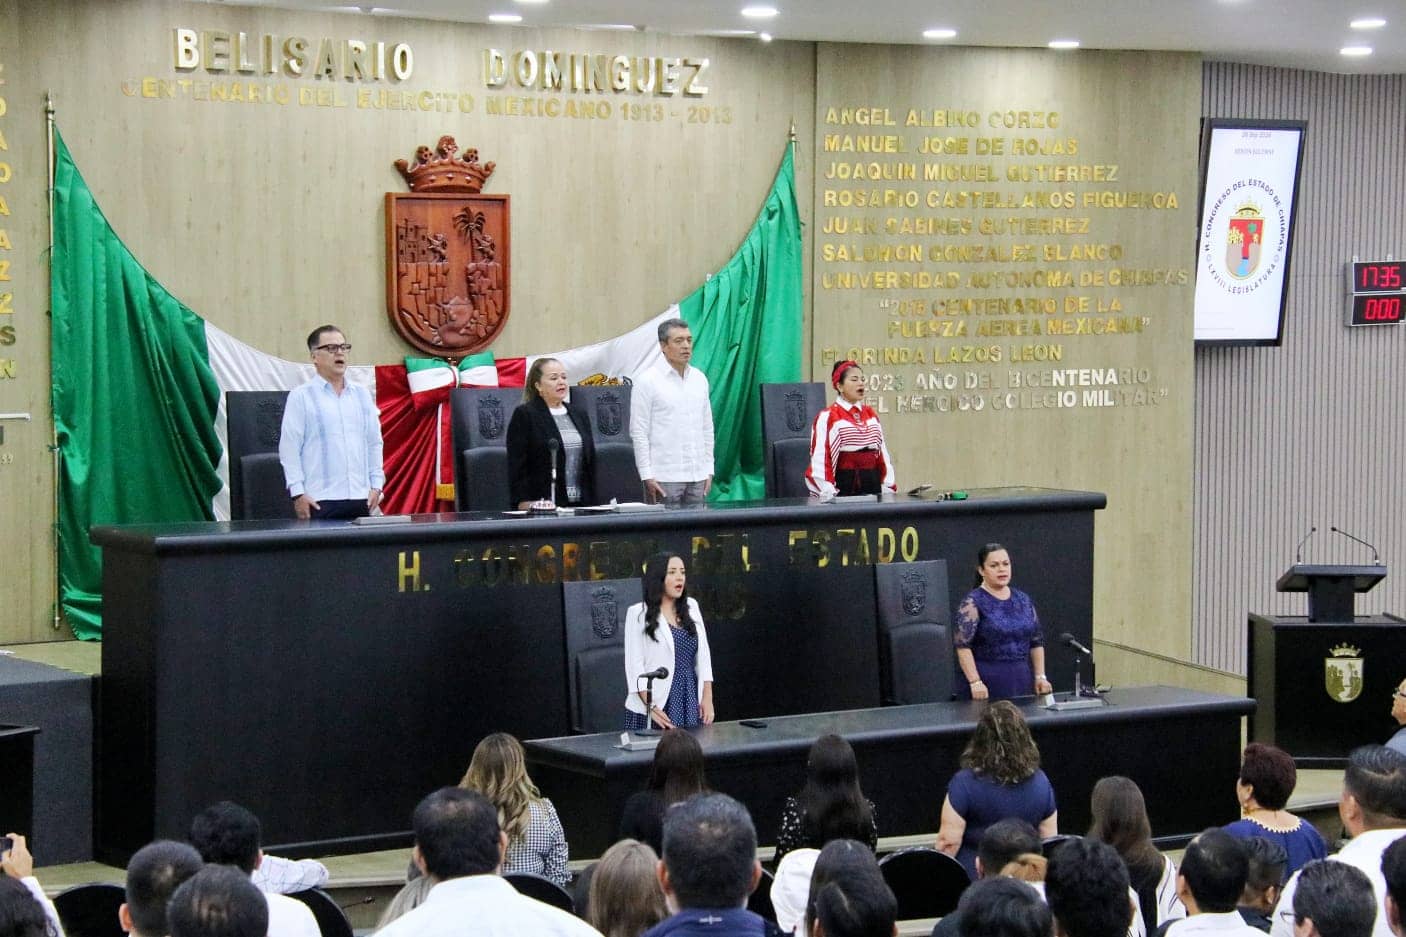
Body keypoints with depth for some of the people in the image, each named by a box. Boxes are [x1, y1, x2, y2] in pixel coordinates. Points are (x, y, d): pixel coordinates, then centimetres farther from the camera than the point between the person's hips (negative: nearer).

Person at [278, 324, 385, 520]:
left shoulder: (362, 395, 15)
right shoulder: (301, 397, 1)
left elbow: (374, 443, 17)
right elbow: (289, 448, -3)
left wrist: (376, 485, 9)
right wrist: (298, 493, -9)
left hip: (360, 498, 4)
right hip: (320, 501, -4)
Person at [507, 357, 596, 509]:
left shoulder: (579, 415, 17)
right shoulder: (524, 415, -2)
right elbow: (517, 466, -7)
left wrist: (592, 504, 12)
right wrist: (524, 503, -15)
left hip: (580, 505, 5)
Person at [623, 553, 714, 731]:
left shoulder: (691, 607, 12)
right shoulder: (638, 613, -3)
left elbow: (703, 655, 12)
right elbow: (634, 664, -7)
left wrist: (708, 698, 3)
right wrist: (651, 707, -16)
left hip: (691, 703, 4)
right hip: (657, 705, -4)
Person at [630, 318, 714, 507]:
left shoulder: (700, 379, 12)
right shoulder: (647, 381, -4)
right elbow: (639, 432, -7)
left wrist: (709, 469, 11)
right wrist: (647, 475, -12)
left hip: (697, 477, 5)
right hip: (664, 477, -5)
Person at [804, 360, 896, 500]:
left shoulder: (870, 414, 13)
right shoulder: (827, 417, -6)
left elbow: (882, 452, 14)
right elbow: (820, 459, -11)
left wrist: (889, 487, 7)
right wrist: (828, 494, -19)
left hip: (873, 483, 6)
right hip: (845, 486, -6)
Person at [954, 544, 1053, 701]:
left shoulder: (1023, 600, 12)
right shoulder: (973, 602, -5)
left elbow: (1037, 642, 15)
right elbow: (962, 645, -12)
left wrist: (1040, 676, 6)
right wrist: (975, 682, -19)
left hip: (1021, 681, 5)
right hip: (987, 685, -5)